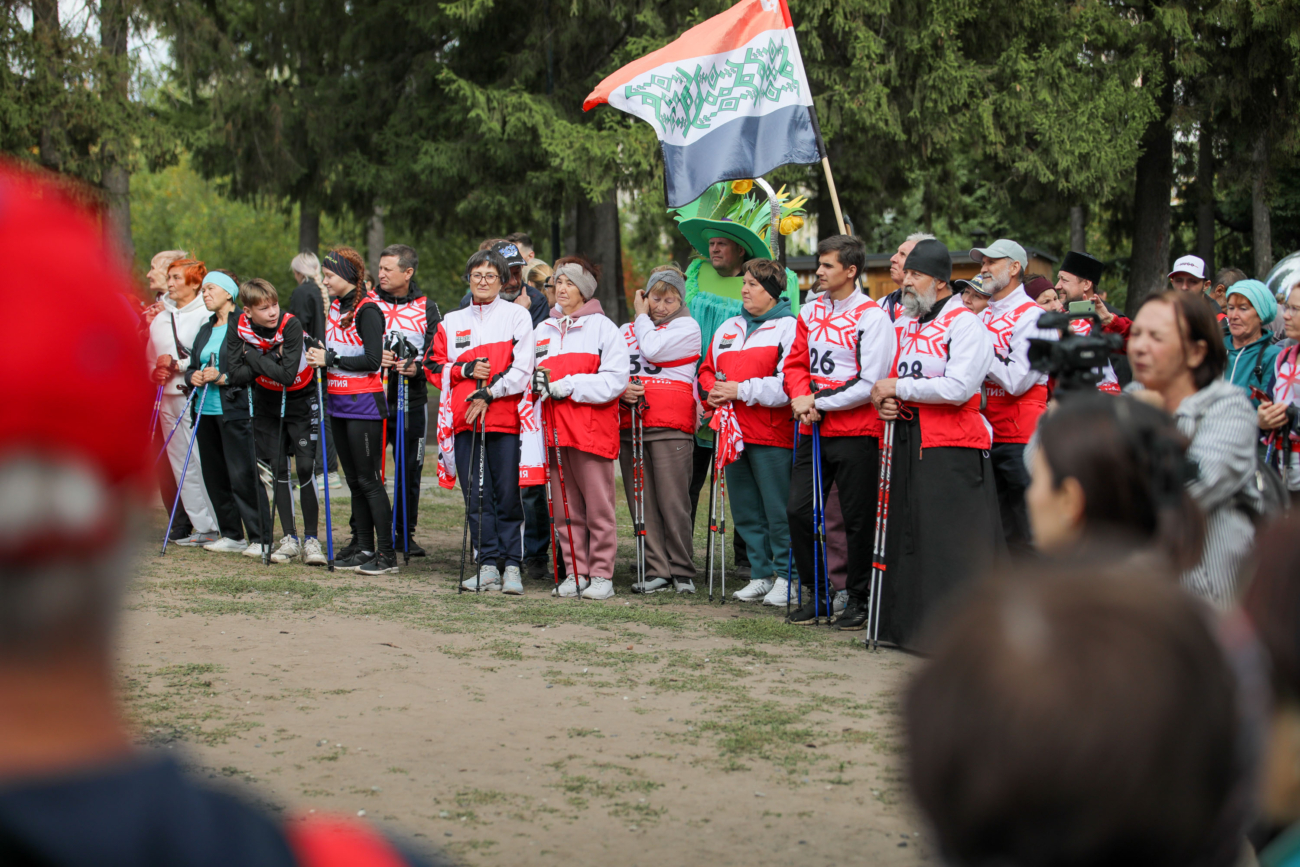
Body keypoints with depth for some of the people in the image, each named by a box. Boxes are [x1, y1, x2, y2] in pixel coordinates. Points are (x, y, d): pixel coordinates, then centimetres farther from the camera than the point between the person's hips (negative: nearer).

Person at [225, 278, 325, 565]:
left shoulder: (291, 324, -26)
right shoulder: (237, 329, -15)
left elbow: (287, 375, -33)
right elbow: (236, 375, -17)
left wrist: (254, 357, -27)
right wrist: (269, 362, -27)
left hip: (300, 400, -4)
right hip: (267, 402, 4)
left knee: (305, 466, -10)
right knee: (278, 467, 3)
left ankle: (311, 539, -3)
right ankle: (289, 538, 11)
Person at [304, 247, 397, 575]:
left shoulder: (367, 310, -13)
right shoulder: (335, 306, 12)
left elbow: (373, 360, -20)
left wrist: (330, 359, -16)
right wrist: (319, 357, 4)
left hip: (364, 404, -9)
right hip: (339, 403, 9)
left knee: (368, 479, -7)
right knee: (353, 480, 11)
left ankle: (387, 553, -3)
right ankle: (365, 548, 16)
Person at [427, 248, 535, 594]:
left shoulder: (517, 315, 6)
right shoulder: (451, 322, 19)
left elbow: (521, 367, -3)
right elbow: (434, 366, 15)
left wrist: (488, 394, -11)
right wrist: (467, 370, -2)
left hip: (505, 416, -4)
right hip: (465, 419, 4)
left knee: (508, 494, -6)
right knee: (476, 495, 1)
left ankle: (512, 566, -1)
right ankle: (489, 565, 5)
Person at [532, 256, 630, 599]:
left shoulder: (603, 327, 1)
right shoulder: (544, 330, 18)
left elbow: (615, 380, -8)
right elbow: (529, 369, 24)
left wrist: (568, 385, -15)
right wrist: (538, 381, 0)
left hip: (593, 426, -5)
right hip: (555, 427, 5)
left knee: (598, 505, -4)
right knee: (565, 506, 6)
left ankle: (602, 575, 1)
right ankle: (575, 573, 13)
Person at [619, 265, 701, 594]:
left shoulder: (687, 326, 5)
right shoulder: (626, 330, 20)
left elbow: (653, 349, -11)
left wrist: (642, 316, 4)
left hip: (670, 423, -5)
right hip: (629, 423, 5)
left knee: (673, 501, -8)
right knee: (642, 502, 2)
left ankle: (683, 572, -1)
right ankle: (657, 571, 6)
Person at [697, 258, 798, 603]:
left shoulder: (788, 328, -6)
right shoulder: (728, 329, 19)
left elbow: (788, 384, -16)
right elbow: (707, 370, 25)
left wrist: (740, 390, -16)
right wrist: (713, 392, 2)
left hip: (771, 435, -7)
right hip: (733, 432, 7)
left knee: (778, 509, -5)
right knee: (745, 509, 10)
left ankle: (785, 575, 4)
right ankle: (761, 574, 18)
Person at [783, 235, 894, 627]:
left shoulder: (871, 317, -8)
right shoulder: (810, 312, 12)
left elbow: (870, 384, -13)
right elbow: (795, 363, 13)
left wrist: (821, 402, -12)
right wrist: (801, 397, -7)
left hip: (855, 433, -6)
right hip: (812, 432, 6)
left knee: (858, 519, 2)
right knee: (798, 510, 1)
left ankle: (859, 598, 14)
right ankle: (814, 594, 14)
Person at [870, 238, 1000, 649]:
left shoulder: (965, 323, -8)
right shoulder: (901, 323, 16)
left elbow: (958, 387, -19)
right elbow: (884, 376, 27)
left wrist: (898, 389, -13)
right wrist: (883, 401, 3)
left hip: (952, 448, -8)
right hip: (906, 442, 8)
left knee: (951, 541, -7)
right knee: (906, 534, 10)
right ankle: (907, 625, 17)